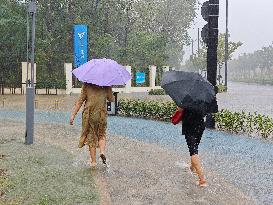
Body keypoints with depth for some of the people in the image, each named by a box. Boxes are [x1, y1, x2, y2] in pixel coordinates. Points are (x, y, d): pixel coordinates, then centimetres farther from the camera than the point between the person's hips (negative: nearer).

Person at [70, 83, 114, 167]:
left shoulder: (86, 85, -3)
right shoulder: (106, 85, -1)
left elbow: (80, 101, -6)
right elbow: (111, 99, 12)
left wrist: (73, 114, -4)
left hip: (89, 114, -1)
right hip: (102, 114, 1)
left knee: (91, 137, 9)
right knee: (102, 135, 21)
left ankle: (93, 161, 10)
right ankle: (102, 151, -5)